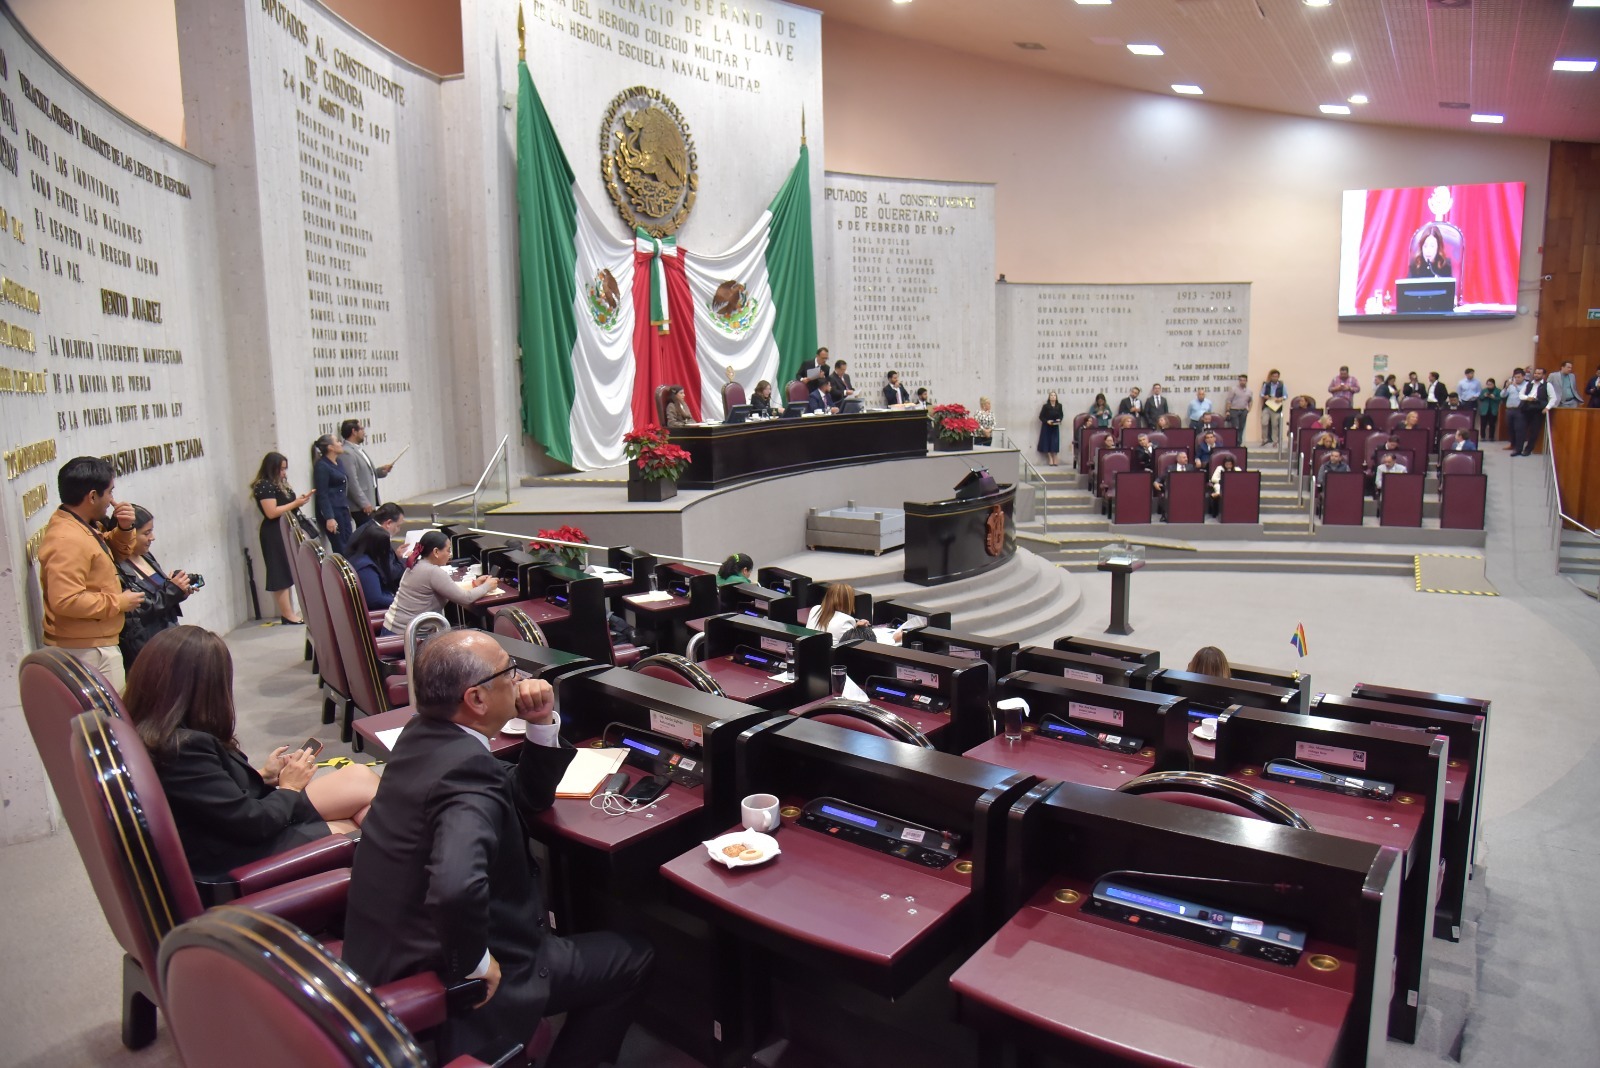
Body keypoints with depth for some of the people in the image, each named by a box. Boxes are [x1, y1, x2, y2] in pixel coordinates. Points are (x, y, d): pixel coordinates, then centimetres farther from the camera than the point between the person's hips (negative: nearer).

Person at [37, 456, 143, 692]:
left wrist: (123, 529, 5)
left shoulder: (79, 527, 8)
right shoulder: (67, 540, -23)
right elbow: (66, 601, -31)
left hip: (95, 645, 10)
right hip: (86, 650, -10)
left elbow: (111, 551, 26)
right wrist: (117, 602, -19)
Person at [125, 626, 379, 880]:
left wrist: (263, 776, 4)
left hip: (232, 828, 8)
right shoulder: (184, 749, -30)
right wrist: (289, 788, -6)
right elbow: (253, 823, -22)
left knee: (360, 776, 1)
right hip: (238, 853, -8)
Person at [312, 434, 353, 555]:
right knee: (340, 549, -5)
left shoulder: (338, 462, 13)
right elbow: (322, 494, -17)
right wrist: (329, 518, -22)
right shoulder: (321, 466, -12)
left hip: (343, 509, 8)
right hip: (331, 510, -8)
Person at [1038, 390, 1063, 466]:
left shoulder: (1059, 406, -1)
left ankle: (1055, 460, 5)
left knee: (1055, 443, -1)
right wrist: (1047, 421, -20)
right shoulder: (1045, 406, -10)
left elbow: (1061, 415, 11)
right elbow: (1041, 416, -6)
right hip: (1046, 427, -2)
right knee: (1047, 443, -1)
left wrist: (1059, 420, -9)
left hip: (1055, 427, 2)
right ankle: (1050, 460, 8)